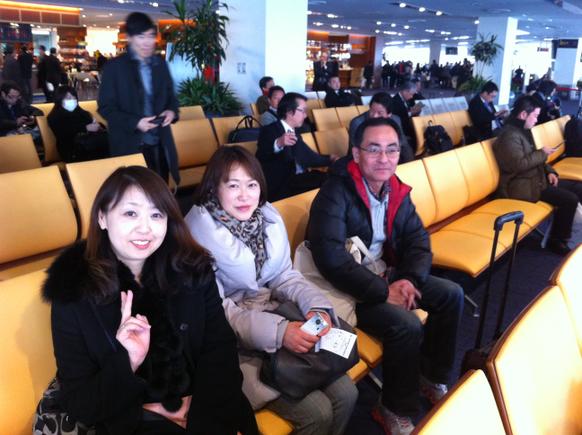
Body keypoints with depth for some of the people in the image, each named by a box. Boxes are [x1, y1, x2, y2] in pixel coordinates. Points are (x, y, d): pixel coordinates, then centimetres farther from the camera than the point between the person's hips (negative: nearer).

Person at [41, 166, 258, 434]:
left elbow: (220, 349, -2)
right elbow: (78, 405, -5)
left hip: (204, 410, 2)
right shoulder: (73, 293, -7)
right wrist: (128, 364, -22)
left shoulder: (194, 268, -1)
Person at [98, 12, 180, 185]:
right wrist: (135, 122, -20)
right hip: (129, 146, -4)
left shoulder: (160, 63, 10)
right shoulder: (114, 67, -5)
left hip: (160, 144, 5)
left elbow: (170, 95, 17)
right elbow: (106, 107, -7)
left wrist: (172, 111, -6)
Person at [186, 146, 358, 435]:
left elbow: (284, 275, 6)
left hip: (275, 318, 6)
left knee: (346, 393, -3)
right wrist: (278, 331, -30)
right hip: (233, 342, -6)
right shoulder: (199, 232, -17)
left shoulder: (269, 217, 1)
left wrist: (316, 305, -15)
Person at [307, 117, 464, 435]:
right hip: (346, 288, -8)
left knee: (451, 294, 4)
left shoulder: (396, 191, 3)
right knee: (407, 324, -26)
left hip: (386, 275, 8)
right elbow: (330, 258, -31)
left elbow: (418, 240, 4)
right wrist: (384, 292, -27)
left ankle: (433, 377, 23)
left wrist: (409, 279, -16)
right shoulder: (335, 192, -22)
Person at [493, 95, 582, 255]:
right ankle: (557, 241, -1)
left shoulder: (524, 131, 13)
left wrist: (549, 171, 4)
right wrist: (542, 153, -14)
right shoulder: (510, 135, -18)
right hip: (521, 185, -10)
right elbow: (518, 164, -27)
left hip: (537, 178, 10)